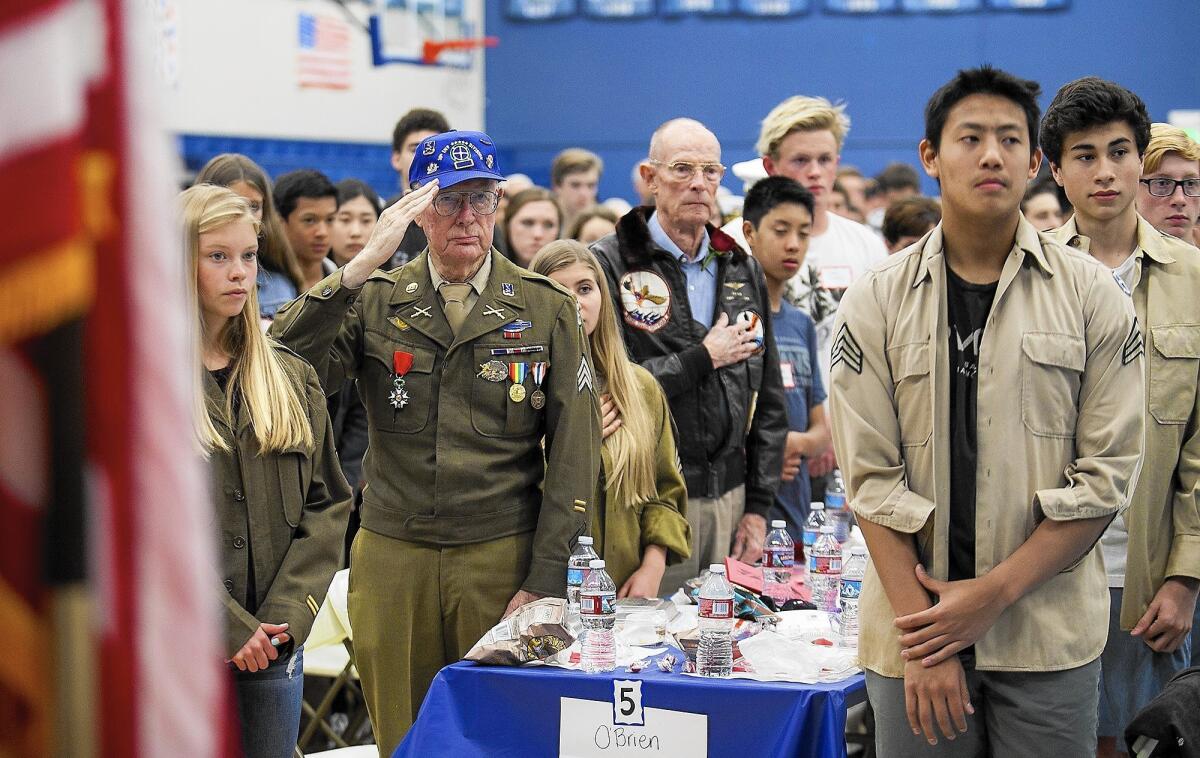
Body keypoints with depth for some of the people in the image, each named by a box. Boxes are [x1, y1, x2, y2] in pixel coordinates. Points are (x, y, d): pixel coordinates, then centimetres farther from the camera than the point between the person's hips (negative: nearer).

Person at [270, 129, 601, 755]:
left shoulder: (548, 310, 3)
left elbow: (574, 452, 1)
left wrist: (545, 581, -6)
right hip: (391, 558, 1)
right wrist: (362, 265, -17)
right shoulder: (375, 302, 6)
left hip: (502, 557, -1)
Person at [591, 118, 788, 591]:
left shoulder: (742, 271, 14)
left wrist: (758, 505, 8)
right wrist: (703, 358, -9)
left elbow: (768, 403, 15)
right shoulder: (610, 264, -4)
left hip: (727, 496, 5)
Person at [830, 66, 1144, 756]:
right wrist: (922, 628, -12)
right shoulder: (876, 303, 2)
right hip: (918, 628, 0)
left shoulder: (1093, 297, 1)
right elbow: (873, 479, -3)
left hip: (1050, 634, 0)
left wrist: (992, 594, -11)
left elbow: (1106, 475, -3)